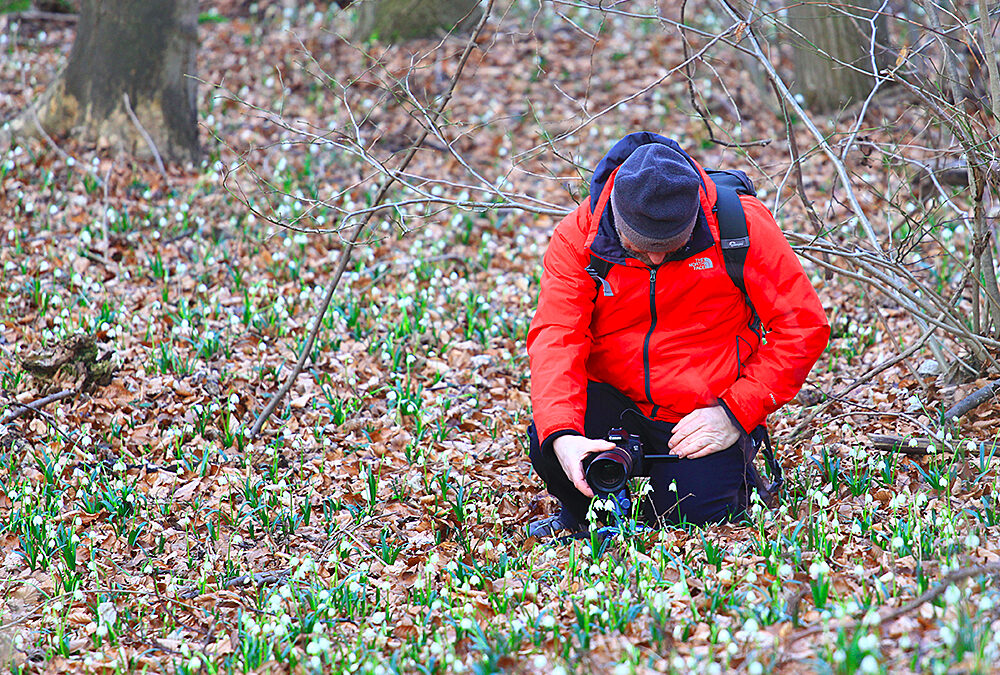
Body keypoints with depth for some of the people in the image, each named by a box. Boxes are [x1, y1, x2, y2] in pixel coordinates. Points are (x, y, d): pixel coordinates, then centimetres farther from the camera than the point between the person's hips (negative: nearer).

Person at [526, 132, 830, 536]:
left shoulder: (739, 223, -14)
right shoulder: (577, 237, -11)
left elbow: (802, 325, -10)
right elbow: (555, 338, -18)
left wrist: (736, 412, -16)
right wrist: (560, 435, -35)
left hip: (703, 414, -1)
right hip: (614, 401, 1)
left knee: (693, 514, -20)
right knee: (546, 440, -28)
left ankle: (734, 471, 18)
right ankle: (581, 510, 8)